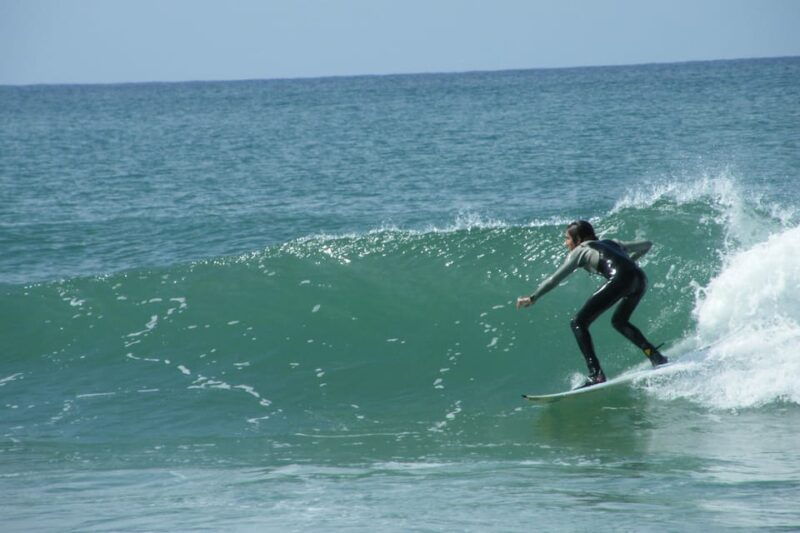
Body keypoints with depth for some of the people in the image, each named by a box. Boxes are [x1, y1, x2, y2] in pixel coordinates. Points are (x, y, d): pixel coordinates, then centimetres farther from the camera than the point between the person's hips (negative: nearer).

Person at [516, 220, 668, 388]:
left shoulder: (580, 250, 19)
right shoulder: (611, 243, 36)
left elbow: (556, 278, 14)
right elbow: (647, 244, 42)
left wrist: (533, 298, 22)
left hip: (620, 278, -7)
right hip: (640, 279, 7)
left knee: (579, 323, -2)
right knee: (619, 321, 31)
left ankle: (596, 375, -16)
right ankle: (657, 358, 19)